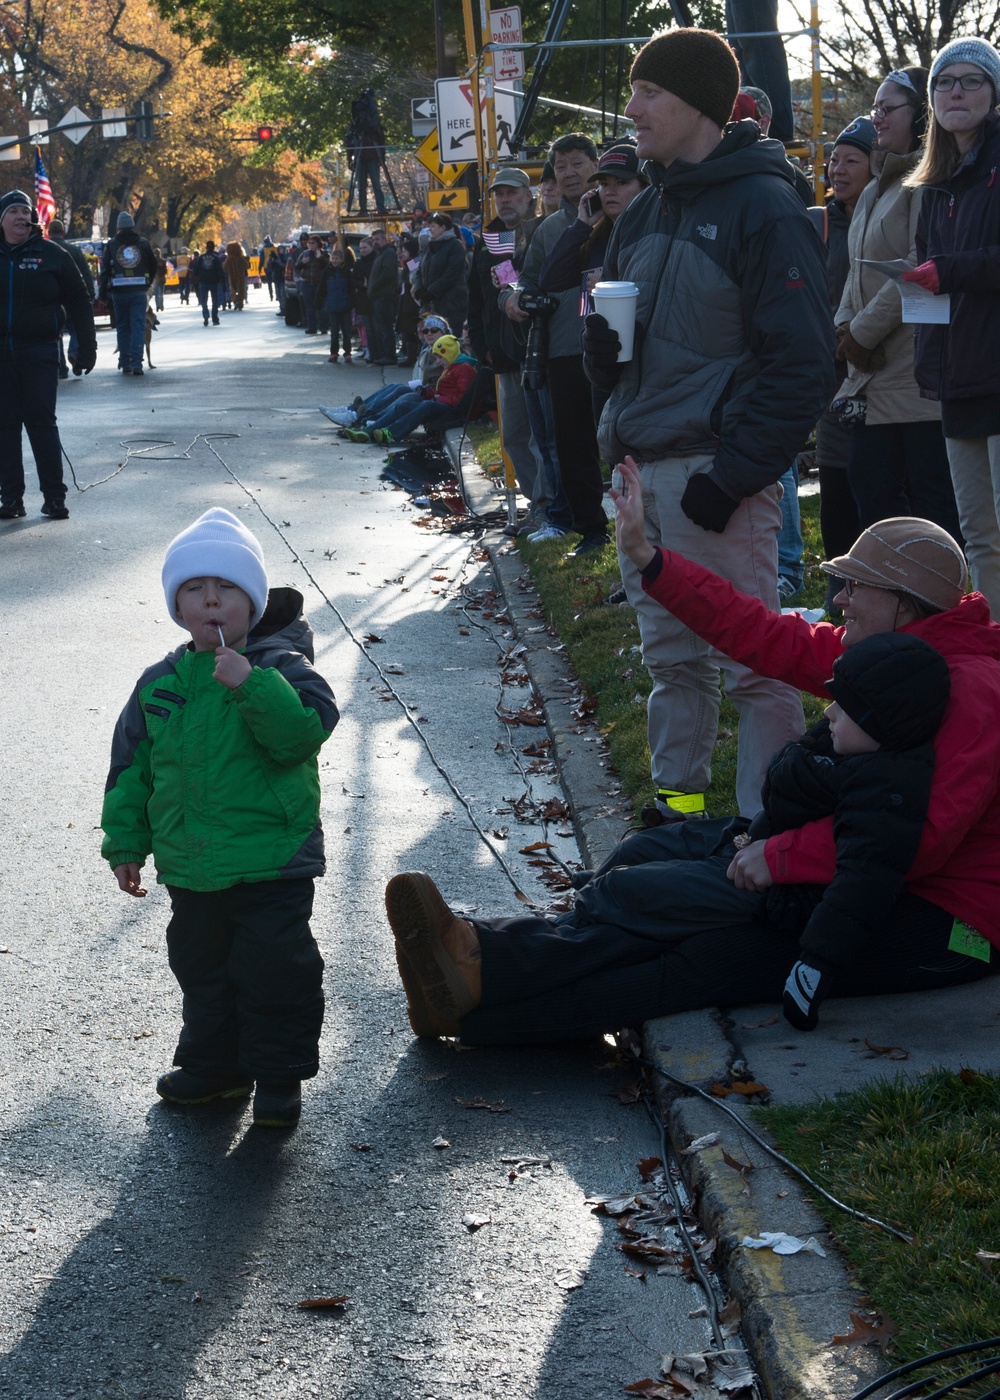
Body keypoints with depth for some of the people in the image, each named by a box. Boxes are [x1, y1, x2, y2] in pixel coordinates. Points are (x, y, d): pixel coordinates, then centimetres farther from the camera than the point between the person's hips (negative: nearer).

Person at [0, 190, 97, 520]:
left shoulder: (52, 255, 2)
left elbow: (79, 303, 4)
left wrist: (87, 346, 0)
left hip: (39, 352, -2)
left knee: (41, 423, -3)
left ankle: (54, 497, 3)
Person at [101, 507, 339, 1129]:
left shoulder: (281, 668, -10)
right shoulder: (160, 683, 4)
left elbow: (308, 729, -27)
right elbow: (131, 767, 12)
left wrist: (250, 685, -35)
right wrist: (125, 843, 11)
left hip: (272, 866, -5)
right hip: (190, 870, 5)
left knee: (275, 973, 3)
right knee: (202, 971, 19)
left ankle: (279, 1077, 18)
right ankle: (214, 1065, 36)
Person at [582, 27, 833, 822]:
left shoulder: (763, 206, -10)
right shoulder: (647, 212, 16)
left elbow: (801, 364, -15)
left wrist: (732, 478, -18)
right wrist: (604, 341, 0)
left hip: (716, 469, -8)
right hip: (643, 469, 8)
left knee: (750, 660, -6)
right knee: (670, 655, 14)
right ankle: (679, 801, 24)